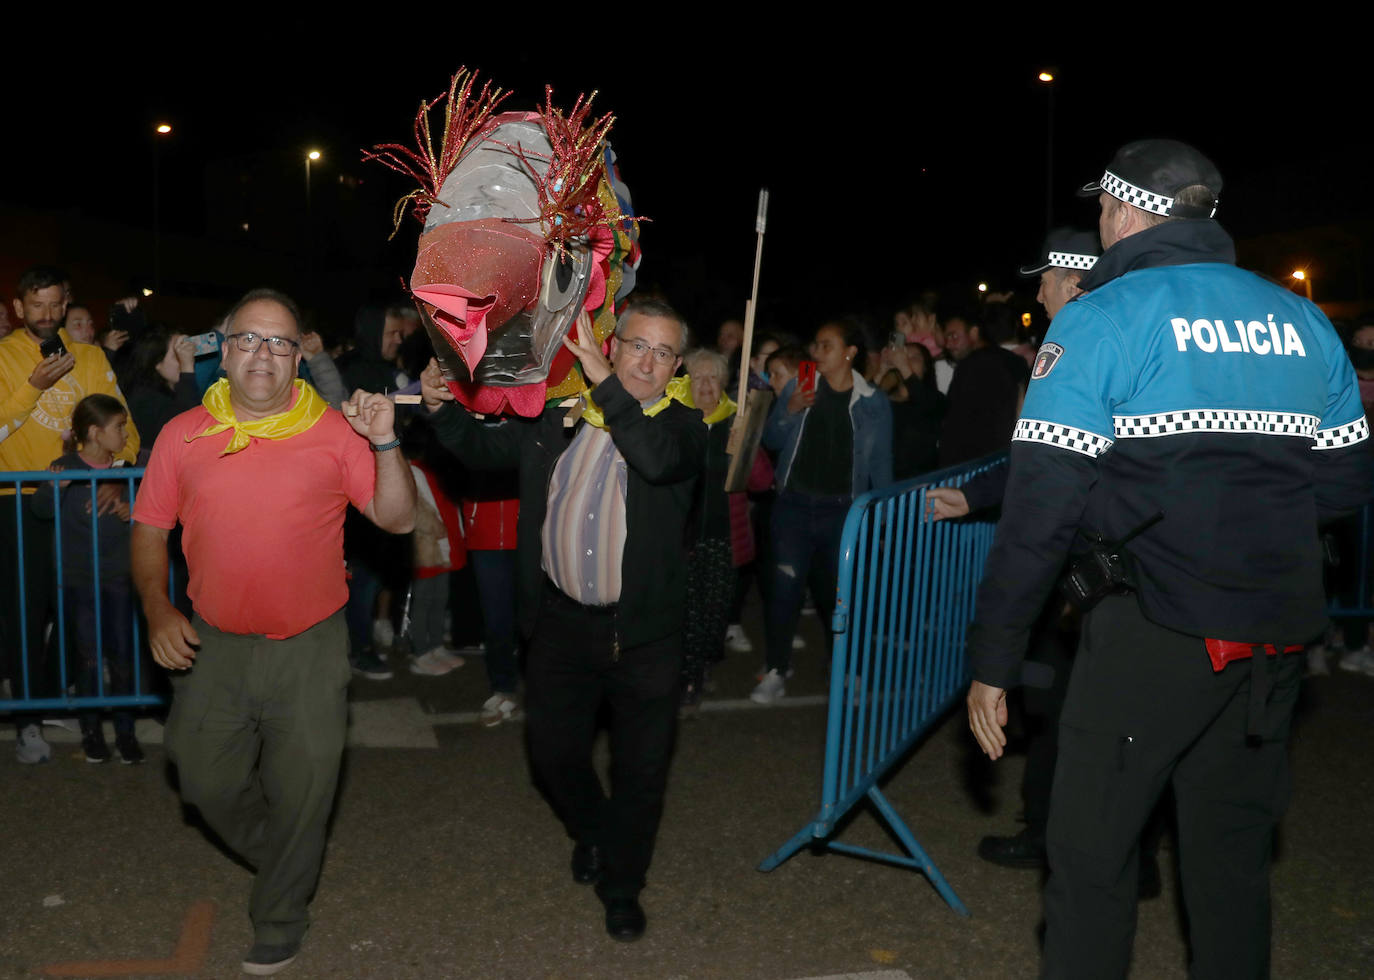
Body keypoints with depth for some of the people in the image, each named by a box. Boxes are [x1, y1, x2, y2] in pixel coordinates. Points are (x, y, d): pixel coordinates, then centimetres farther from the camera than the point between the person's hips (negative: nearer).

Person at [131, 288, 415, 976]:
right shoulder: (182, 435, 1)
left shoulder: (335, 431, -5)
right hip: (213, 644, 3)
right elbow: (148, 531, 7)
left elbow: (397, 519, -7)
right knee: (207, 782, 14)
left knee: (301, 791, 9)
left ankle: (280, 919, 33)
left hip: (310, 646, -2)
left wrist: (386, 444, -21)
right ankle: (277, 862, 44)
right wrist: (157, 609, -6)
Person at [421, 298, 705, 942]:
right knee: (553, 751, 15)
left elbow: (661, 460, -28)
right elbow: (485, 448, 15)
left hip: (645, 634, -2)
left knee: (641, 768, 9)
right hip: (561, 624, 3)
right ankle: (592, 833, 46)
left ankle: (621, 883, 32)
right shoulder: (556, 413, 4)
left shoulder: (682, 426, -5)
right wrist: (442, 409, -3)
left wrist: (604, 382, -28)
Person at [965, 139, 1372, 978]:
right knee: (1234, 858, 17)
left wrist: (992, 661, -10)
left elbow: (1043, 503, -13)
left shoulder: (1103, 316, -6)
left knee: (1092, 854, 4)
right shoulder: (1299, 319, 10)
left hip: (1157, 632, -6)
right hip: (1279, 634, 6)